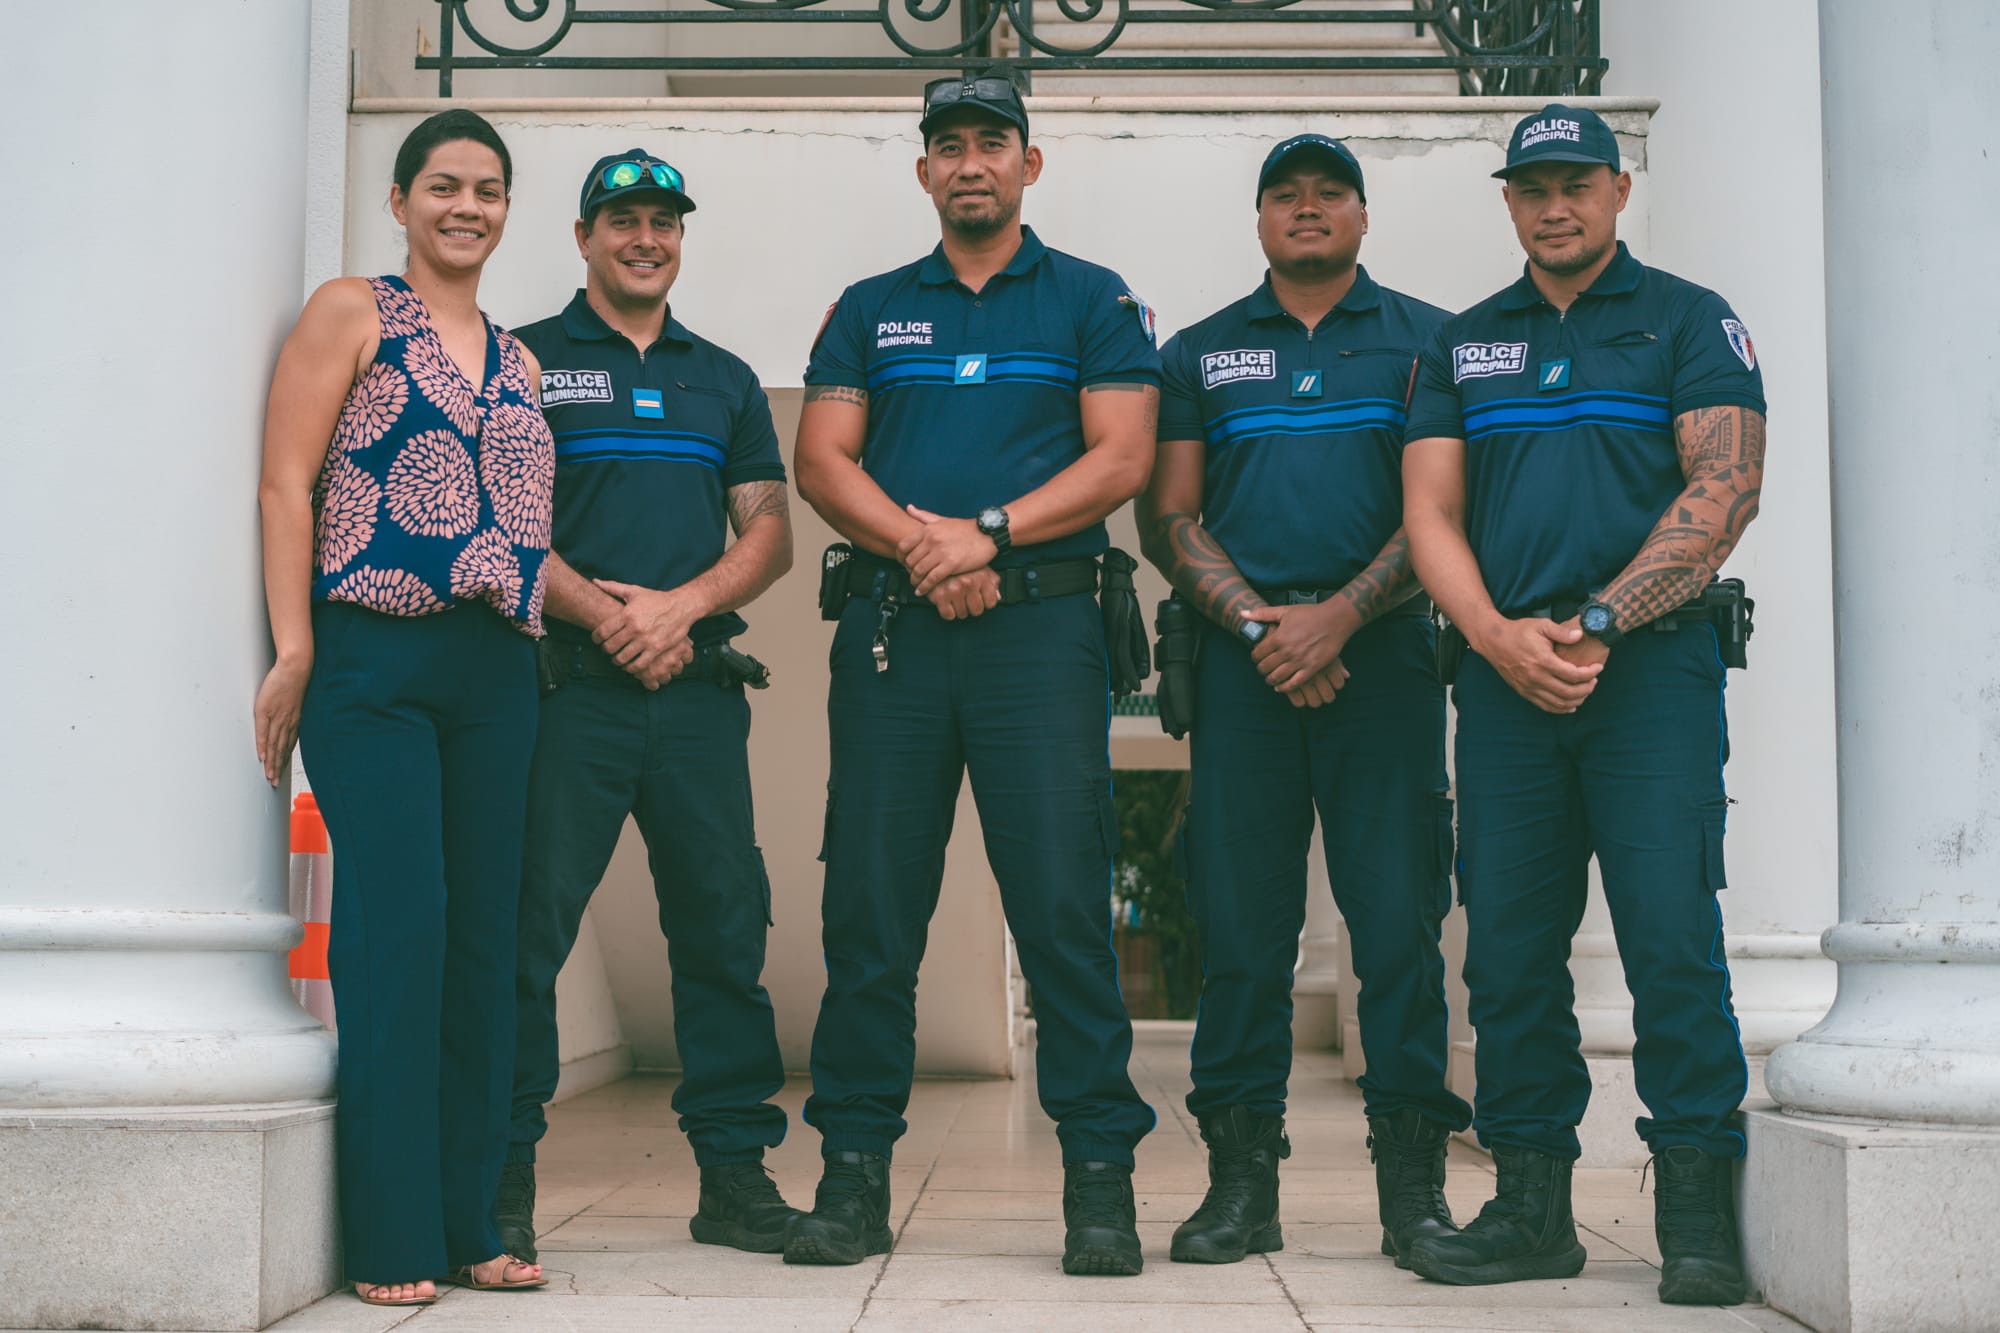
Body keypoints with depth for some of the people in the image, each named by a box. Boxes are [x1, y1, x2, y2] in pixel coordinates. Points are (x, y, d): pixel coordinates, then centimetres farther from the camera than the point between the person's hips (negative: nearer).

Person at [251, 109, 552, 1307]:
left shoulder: (518, 359, 21)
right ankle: (391, 1238, -2)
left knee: (484, 934, 4)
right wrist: (295, 648, -11)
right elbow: (287, 484, -3)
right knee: (397, 921, -9)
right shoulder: (351, 314, 6)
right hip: (373, 656, -5)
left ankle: (468, 1223, 12)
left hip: (497, 669, 5)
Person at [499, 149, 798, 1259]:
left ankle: (735, 1172, 11)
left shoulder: (724, 380, 20)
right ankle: (504, 1178, 3)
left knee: (725, 926, 3)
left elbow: (770, 533, 13)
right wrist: (604, 614, -13)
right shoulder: (526, 361, 9)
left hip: (698, 688, 4)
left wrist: (683, 603, -6)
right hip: (568, 684, -3)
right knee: (529, 925, -5)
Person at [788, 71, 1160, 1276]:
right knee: (870, 906, 2)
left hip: (1040, 624, -2)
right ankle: (856, 1175, 10)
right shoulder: (870, 309, 18)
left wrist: (990, 530, -12)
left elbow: (1123, 458, -1)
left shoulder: (1093, 303, 11)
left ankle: (1101, 1179, 2)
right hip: (889, 627, 3)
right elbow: (822, 462, 8)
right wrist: (919, 545, -10)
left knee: (1063, 904, -5)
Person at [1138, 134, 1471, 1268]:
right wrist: (1258, 623, -7)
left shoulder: (1428, 340, 12)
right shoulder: (1201, 353, 16)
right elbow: (1169, 516, 8)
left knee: (1400, 916, -3)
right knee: (1240, 919, 0)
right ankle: (1242, 1177, 6)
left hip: (1383, 650, -1)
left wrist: (1340, 617, -11)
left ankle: (1414, 1181, 4)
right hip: (1244, 655, 1)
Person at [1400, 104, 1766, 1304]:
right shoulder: (1462, 345, 18)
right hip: (1506, 672, 4)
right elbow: (1431, 514, 9)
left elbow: (1725, 490, -5)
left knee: (1671, 936, -8)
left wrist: (1595, 623, -13)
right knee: (1509, 947, 4)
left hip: (1654, 664, -3)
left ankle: (1698, 1214, 1)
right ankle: (1533, 1205, 13)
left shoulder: (1690, 322, 8)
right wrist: (1498, 634, -9)